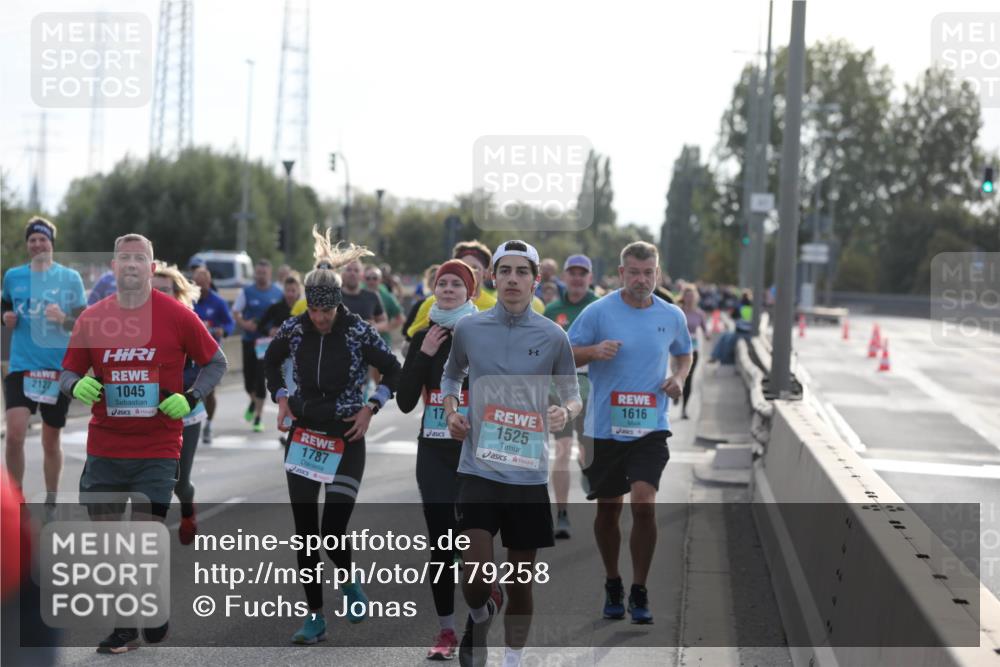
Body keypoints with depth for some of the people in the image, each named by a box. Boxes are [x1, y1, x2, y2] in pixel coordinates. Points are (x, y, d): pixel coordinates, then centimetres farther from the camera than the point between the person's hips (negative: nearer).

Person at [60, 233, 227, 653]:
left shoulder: (177, 315, -3)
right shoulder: (91, 318, 4)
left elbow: (216, 362, 6)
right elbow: (67, 374, 11)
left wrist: (190, 398, -9)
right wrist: (77, 386, -12)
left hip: (157, 450, -3)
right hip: (103, 451, 3)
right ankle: (123, 628, 15)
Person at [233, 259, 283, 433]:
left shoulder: (278, 293, 2)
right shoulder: (247, 292, 0)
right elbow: (235, 312, 2)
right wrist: (243, 324, -17)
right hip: (250, 340, 1)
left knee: (262, 379, -4)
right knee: (249, 378, 5)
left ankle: (258, 418, 3)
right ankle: (254, 401, 39)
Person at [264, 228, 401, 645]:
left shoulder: (358, 332, -11)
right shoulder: (293, 330, -4)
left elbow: (393, 371, 1)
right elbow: (271, 361, 17)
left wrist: (370, 408, -8)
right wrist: (280, 399, 5)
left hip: (346, 439, -3)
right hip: (302, 436, 3)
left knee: (333, 532, -11)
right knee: (305, 533, 2)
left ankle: (350, 584, 22)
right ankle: (315, 617, 11)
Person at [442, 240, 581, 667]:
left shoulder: (553, 337, 0)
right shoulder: (468, 329, 2)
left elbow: (573, 395, 9)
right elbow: (451, 376, 19)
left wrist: (566, 412, -14)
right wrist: (451, 413, 1)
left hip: (529, 474, 1)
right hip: (479, 468, -1)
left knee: (522, 580, 7)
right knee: (474, 580, -12)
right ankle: (481, 615, 23)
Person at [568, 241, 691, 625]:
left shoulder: (672, 317, 4)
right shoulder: (598, 312, -4)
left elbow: (683, 353, 23)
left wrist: (678, 378, 2)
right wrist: (593, 351, -20)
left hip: (650, 426, 0)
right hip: (604, 427, 0)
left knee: (644, 503, -15)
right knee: (608, 509, 9)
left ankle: (639, 593, -3)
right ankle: (612, 586, 29)